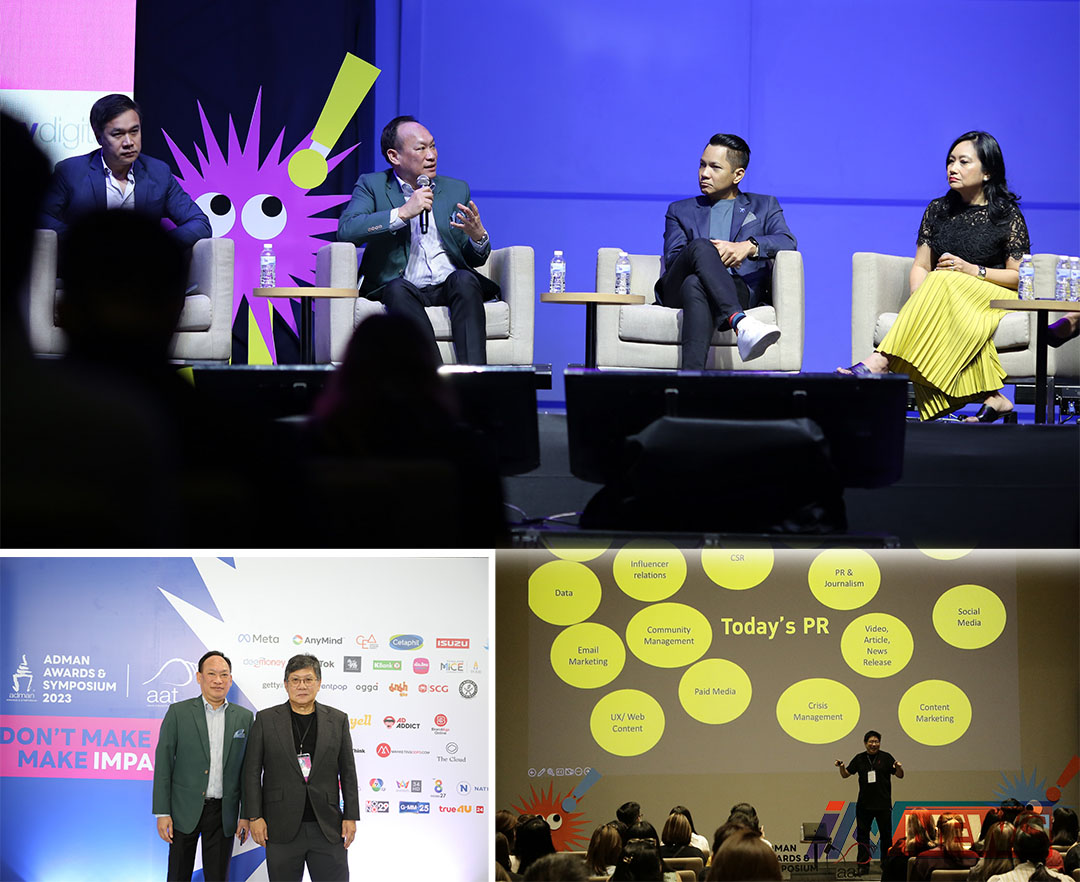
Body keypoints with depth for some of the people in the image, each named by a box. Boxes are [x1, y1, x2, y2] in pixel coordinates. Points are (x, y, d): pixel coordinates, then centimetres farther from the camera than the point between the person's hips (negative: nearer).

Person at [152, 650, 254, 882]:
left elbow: (248, 769, 9)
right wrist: (162, 813, -6)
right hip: (186, 810, -1)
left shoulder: (244, 717, 7)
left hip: (223, 811, 2)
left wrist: (247, 815, 4)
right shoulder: (178, 712, 0)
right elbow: (163, 763, -1)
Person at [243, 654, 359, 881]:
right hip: (282, 828, -1)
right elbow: (252, 771, 3)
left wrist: (351, 817, 3)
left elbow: (348, 772, 9)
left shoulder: (338, 720, 8)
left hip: (327, 828, 1)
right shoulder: (266, 720, 4)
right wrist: (255, 817, -4)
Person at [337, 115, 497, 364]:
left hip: (448, 287, 3)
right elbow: (346, 230, -11)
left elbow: (475, 260, 18)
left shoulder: (456, 189, 18)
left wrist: (479, 236, -7)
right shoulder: (372, 185, 9)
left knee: (464, 279, -29)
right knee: (398, 288, -35)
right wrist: (403, 213, -16)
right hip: (400, 288, -3)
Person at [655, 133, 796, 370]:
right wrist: (711, 255, -11)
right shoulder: (680, 211, 30)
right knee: (700, 246, -35)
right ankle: (740, 324, -58)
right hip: (677, 293, 1)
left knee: (695, 285, -39)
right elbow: (672, 260, 12)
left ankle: (691, 374, -60)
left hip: (740, 290, -1)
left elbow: (787, 242, 5)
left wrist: (749, 246, -18)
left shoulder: (764, 206, 26)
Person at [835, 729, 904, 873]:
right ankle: (863, 865, 6)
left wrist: (899, 768, -22)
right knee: (862, 834, 1)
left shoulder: (886, 757, 0)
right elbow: (846, 774, 11)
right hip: (864, 804, 2)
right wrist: (841, 767, -9)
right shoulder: (859, 759, 8)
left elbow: (900, 775, 0)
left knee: (885, 834, 2)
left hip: (883, 804, -2)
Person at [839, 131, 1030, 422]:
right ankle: (992, 397, -37)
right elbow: (920, 267, 11)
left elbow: (1020, 276, 0)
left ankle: (879, 363, -46)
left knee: (943, 283, -36)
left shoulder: (1008, 215, 3)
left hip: (993, 299, -3)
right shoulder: (937, 210, 14)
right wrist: (919, 302, -11)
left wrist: (974, 270, -15)